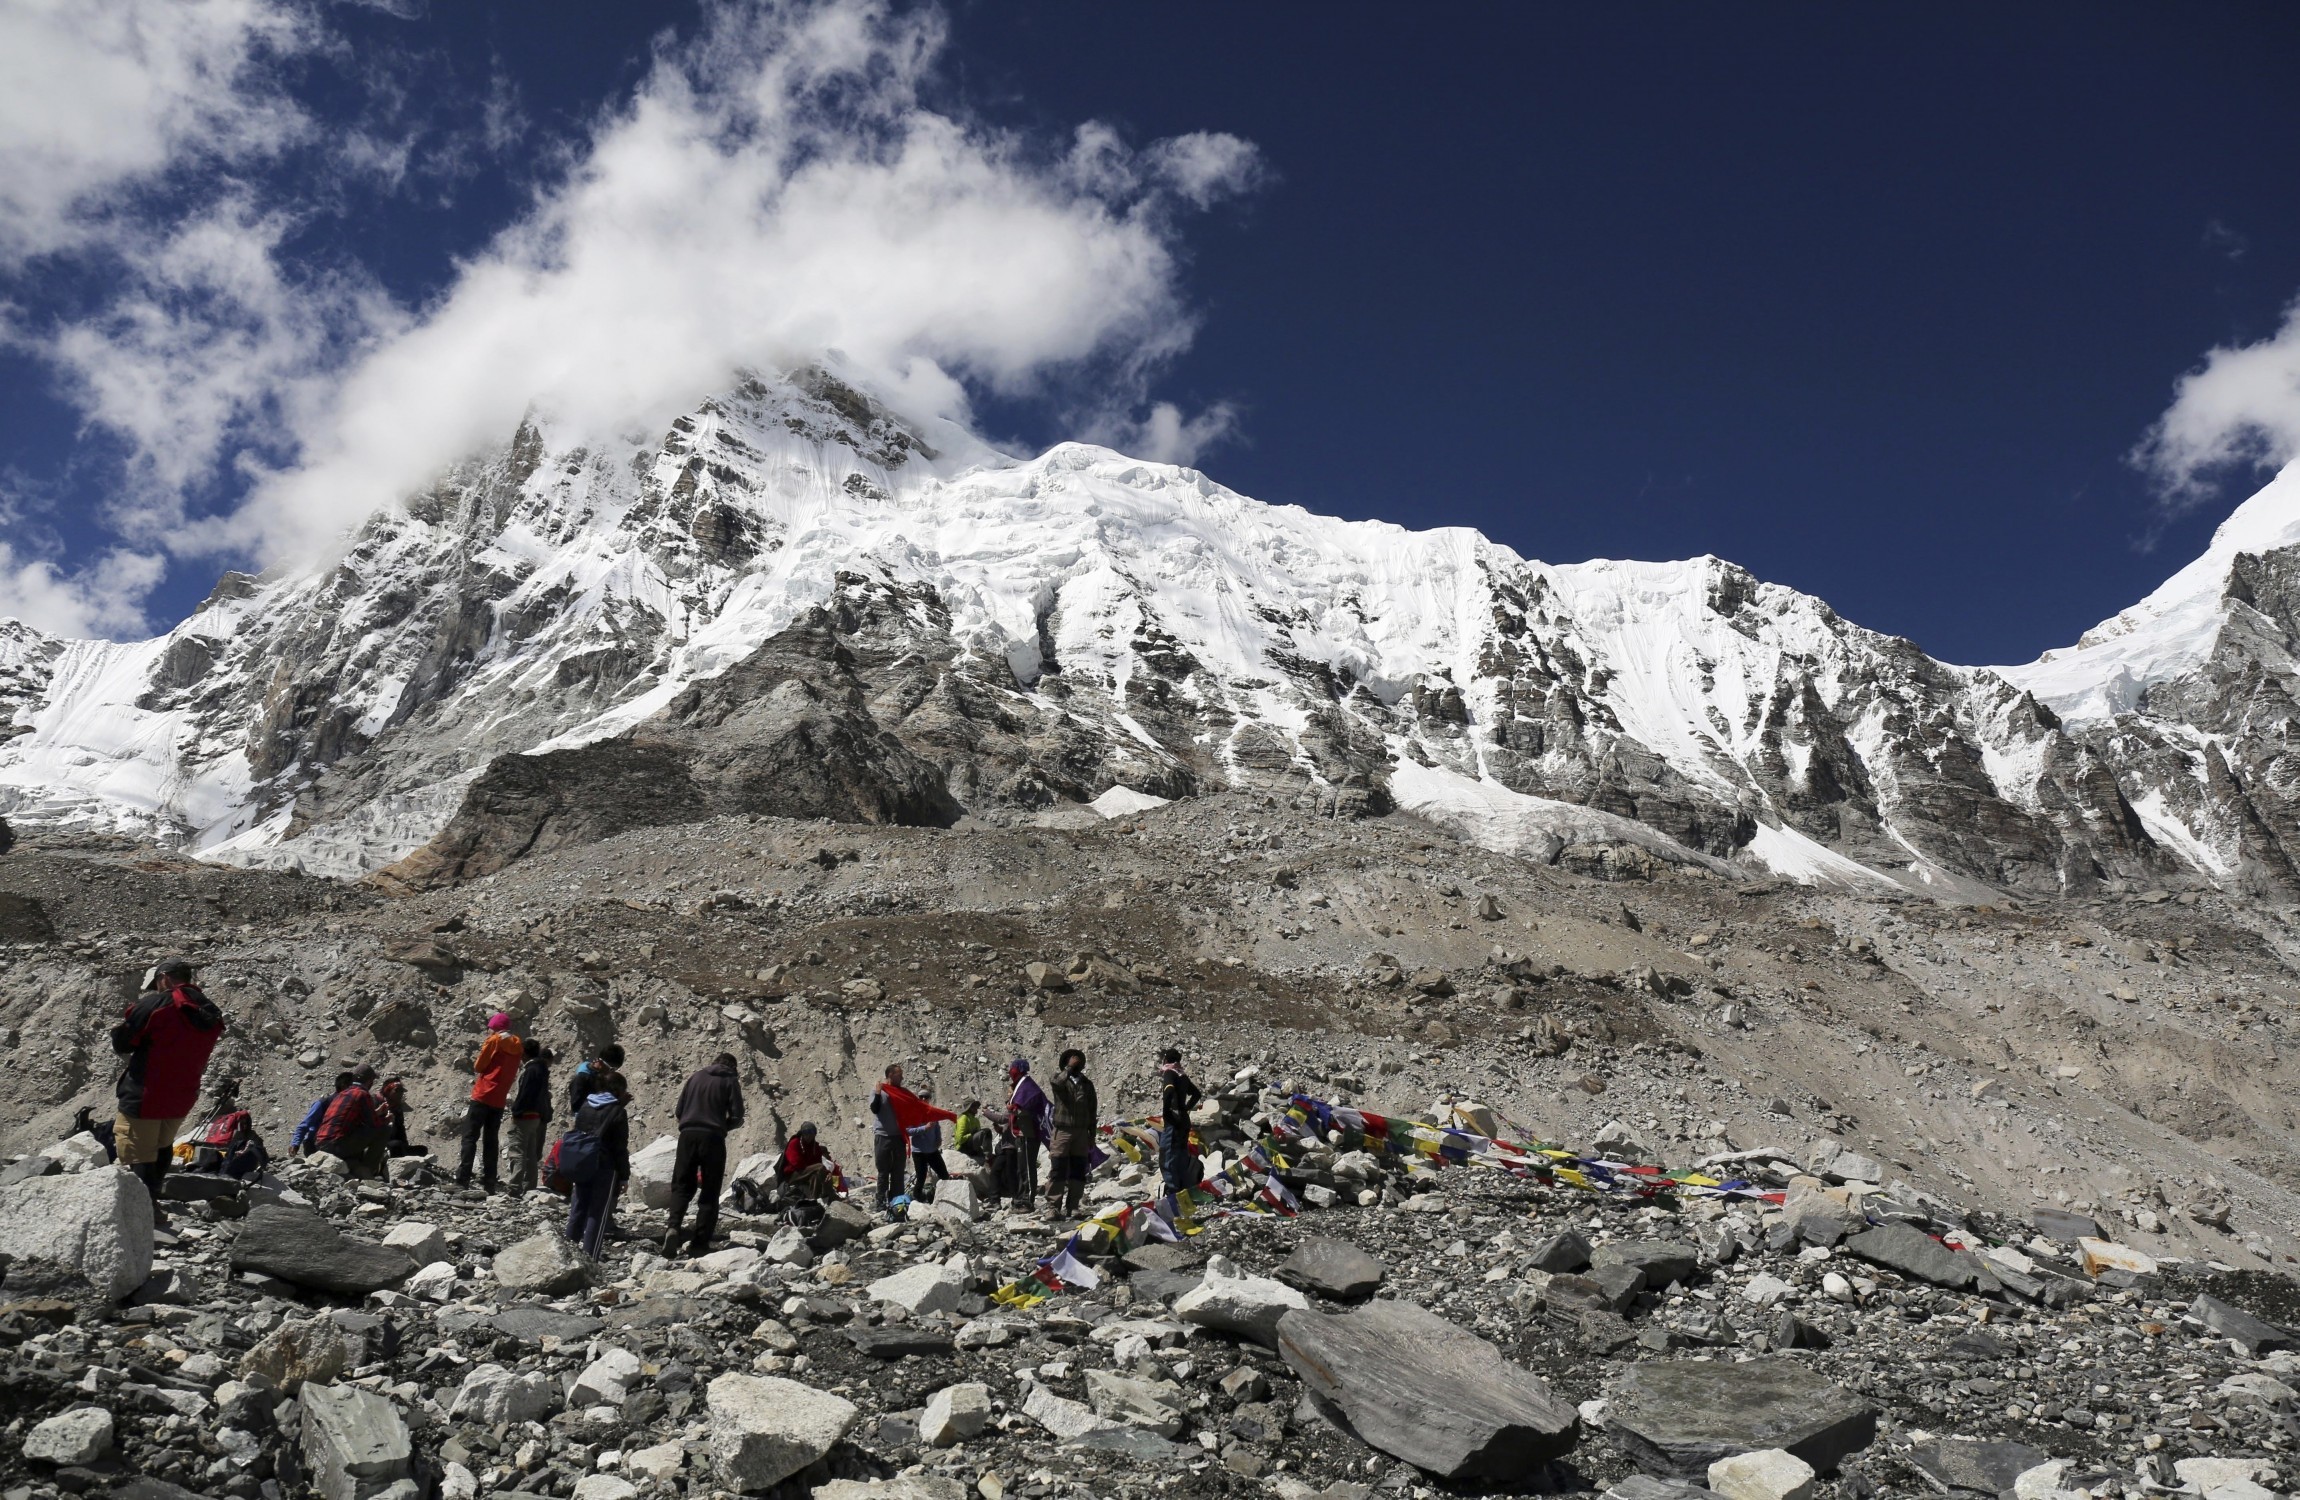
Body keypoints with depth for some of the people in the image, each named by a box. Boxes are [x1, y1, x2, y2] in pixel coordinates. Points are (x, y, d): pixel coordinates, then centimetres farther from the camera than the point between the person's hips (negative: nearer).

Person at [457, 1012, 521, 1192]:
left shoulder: (494, 1041, -5)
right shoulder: (516, 1046, 12)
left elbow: (479, 1066, -4)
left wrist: (477, 1061, 17)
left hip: (483, 1096, -6)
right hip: (499, 1100, 6)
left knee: (470, 1137, -5)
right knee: (491, 1141, 6)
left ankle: (462, 1179, -14)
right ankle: (488, 1184, 1)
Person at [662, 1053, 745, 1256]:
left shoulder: (696, 1077, 16)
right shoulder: (730, 1081, 6)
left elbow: (679, 1109, 16)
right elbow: (737, 1117, -1)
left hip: (688, 1134, 3)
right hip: (712, 1138, -3)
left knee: (682, 1186, 9)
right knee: (710, 1192, 4)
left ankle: (674, 1226, -17)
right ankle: (699, 1243, -2)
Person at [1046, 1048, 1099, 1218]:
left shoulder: (1087, 1084, 12)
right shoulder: (1060, 1079, 3)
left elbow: (1092, 1111, 14)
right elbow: (1058, 1082, -26)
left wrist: (1092, 1135, 11)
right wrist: (1070, 1067, -17)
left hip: (1081, 1132, 4)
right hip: (1062, 1131, -4)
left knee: (1078, 1172, 4)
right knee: (1059, 1171, -7)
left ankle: (1072, 1207, 10)